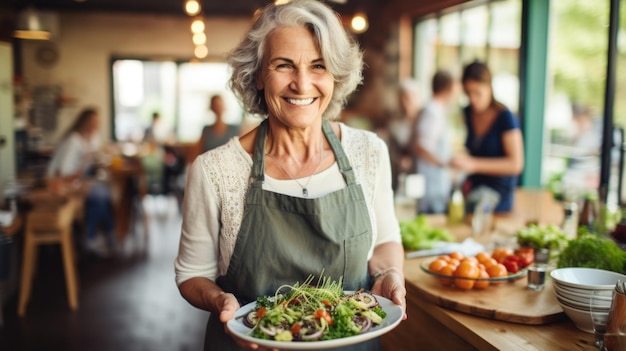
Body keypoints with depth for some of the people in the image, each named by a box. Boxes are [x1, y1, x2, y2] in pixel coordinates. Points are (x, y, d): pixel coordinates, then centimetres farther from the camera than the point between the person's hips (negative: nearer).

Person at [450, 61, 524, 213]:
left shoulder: (505, 118, -11)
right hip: (474, 188, 5)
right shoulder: (468, 113, 6)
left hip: (499, 194, -5)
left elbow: (516, 164, -16)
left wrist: (474, 164, -24)